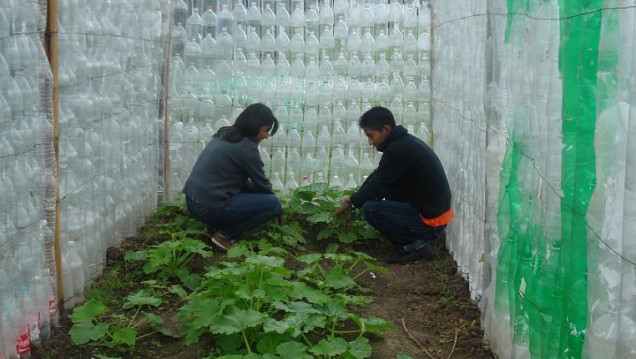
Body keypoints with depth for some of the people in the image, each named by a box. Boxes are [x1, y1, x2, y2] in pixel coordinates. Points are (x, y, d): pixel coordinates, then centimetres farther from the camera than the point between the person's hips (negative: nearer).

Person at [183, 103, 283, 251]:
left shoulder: (225, 134, 12)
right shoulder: (246, 147, -14)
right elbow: (262, 184, -2)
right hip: (210, 208, -9)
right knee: (274, 204, -7)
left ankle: (219, 224, 12)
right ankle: (225, 234, -5)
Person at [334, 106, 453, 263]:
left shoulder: (399, 150, -21)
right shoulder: (404, 141, 9)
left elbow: (378, 187, -16)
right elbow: (378, 176, 16)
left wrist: (351, 202, 0)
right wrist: (354, 198, 10)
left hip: (429, 220, -10)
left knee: (370, 209, -18)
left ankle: (415, 246, -6)